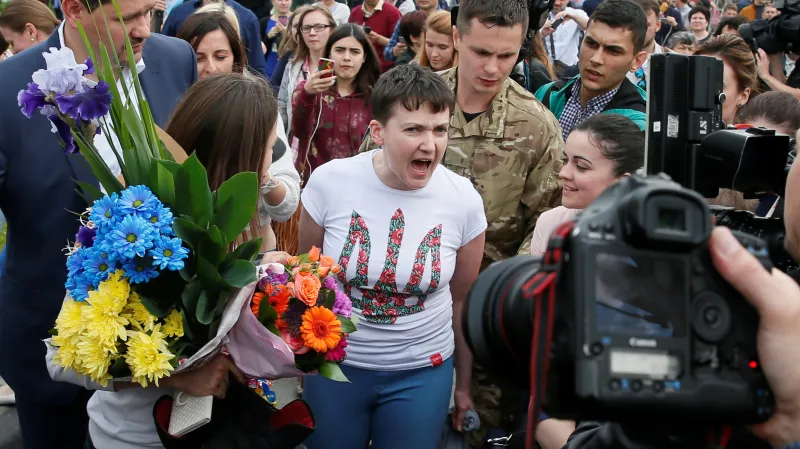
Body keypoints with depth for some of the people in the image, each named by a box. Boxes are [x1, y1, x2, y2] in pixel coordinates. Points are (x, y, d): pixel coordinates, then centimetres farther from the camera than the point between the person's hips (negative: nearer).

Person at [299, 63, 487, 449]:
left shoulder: (464, 200, -12)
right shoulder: (329, 182, -14)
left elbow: (461, 300, 2)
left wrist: (464, 385, 12)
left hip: (422, 373, 0)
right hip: (333, 363, 0)